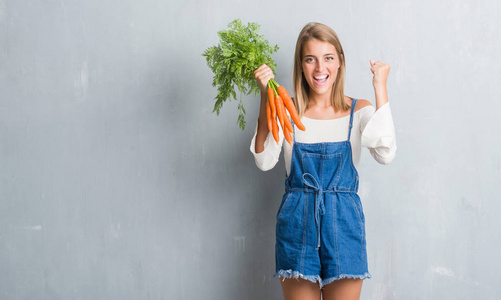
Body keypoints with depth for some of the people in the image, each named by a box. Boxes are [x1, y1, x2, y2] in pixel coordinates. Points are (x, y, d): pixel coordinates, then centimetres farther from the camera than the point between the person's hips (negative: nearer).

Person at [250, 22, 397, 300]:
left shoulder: (359, 111, 3)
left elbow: (385, 154, -16)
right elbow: (265, 161, -12)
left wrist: (380, 89, -13)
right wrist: (265, 98, -17)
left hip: (344, 223, 0)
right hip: (297, 222, 0)